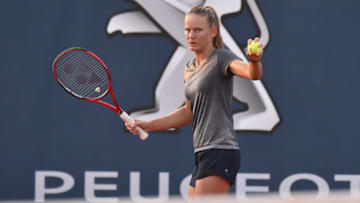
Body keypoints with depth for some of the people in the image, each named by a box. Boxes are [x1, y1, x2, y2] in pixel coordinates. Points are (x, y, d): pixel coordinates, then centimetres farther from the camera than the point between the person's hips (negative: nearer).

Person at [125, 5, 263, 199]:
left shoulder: (221, 58, -7)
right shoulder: (190, 69, 18)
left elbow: (252, 73, -26)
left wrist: (254, 60, -49)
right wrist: (150, 125, 27)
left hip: (220, 152, -9)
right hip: (202, 154, 9)